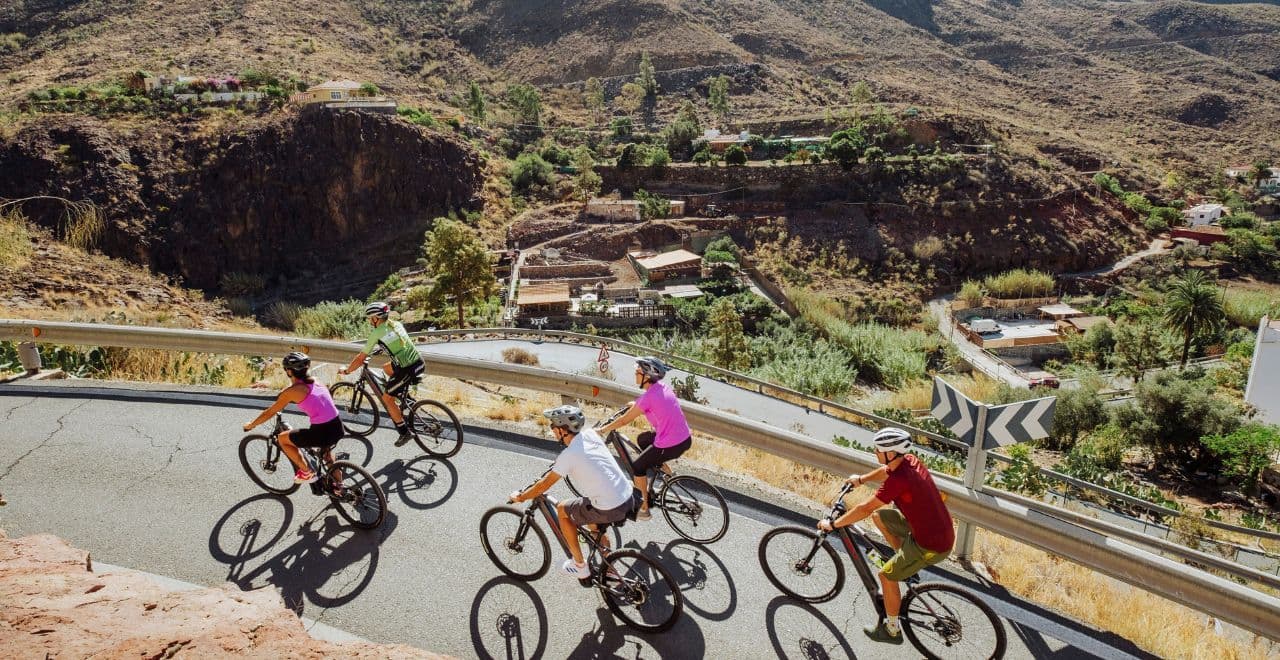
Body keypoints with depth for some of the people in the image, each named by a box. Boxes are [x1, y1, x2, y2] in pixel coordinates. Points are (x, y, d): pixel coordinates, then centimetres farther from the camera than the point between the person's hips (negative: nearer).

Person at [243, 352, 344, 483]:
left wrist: (251, 425, 25)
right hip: (338, 428, 7)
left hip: (322, 432, -6)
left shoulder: (293, 391, -4)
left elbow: (270, 412, 7)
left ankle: (306, 472, 22)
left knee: (282, 439, 18)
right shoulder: (316, 381, 14)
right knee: (326, 446, 40)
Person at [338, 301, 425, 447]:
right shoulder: (397, 324, 15)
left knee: (386, 398, 10)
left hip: (408, 370, -7)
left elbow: (361, 358, 3)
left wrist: (346, 371, 17)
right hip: (419, 362, 7)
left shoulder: (376, 333, -2)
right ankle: (398, 408, 31)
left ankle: (404, 432, 11)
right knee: (386, 367, 30)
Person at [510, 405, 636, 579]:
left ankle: (580, 566, 24)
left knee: (562, 510, 14)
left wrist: (519, 497, 14)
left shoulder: (568, 455, -13)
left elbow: (544, 485, -3)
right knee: (586, 510, 32)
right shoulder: (590, 434, 5)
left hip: (611, 510, -7)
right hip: (630, 498, 7)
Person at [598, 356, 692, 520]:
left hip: (671, 446, -8)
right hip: (686, 438, 8)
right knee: (642, 440, 27)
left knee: (638, 466, 12)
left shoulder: (648, 397, -19)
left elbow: (624, 420, -9)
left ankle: (644, 508, 22)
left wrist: (603, 429, 4)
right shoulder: (662, 386, 3)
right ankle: (667, 473, 29)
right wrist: (636, 404, 36)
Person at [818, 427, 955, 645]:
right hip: (941, 531, 8)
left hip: (931, 546, -8)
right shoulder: (909, 460, -4)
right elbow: (886, 470, 20)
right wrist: (861, 479, 34)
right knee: (879, 516, 14)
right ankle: (907, 563, 27)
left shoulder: (898, 480, -29)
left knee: (886, 576, 4)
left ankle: (892, 630, 24)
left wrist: (832, 524, -11)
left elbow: (864, 509, -22)